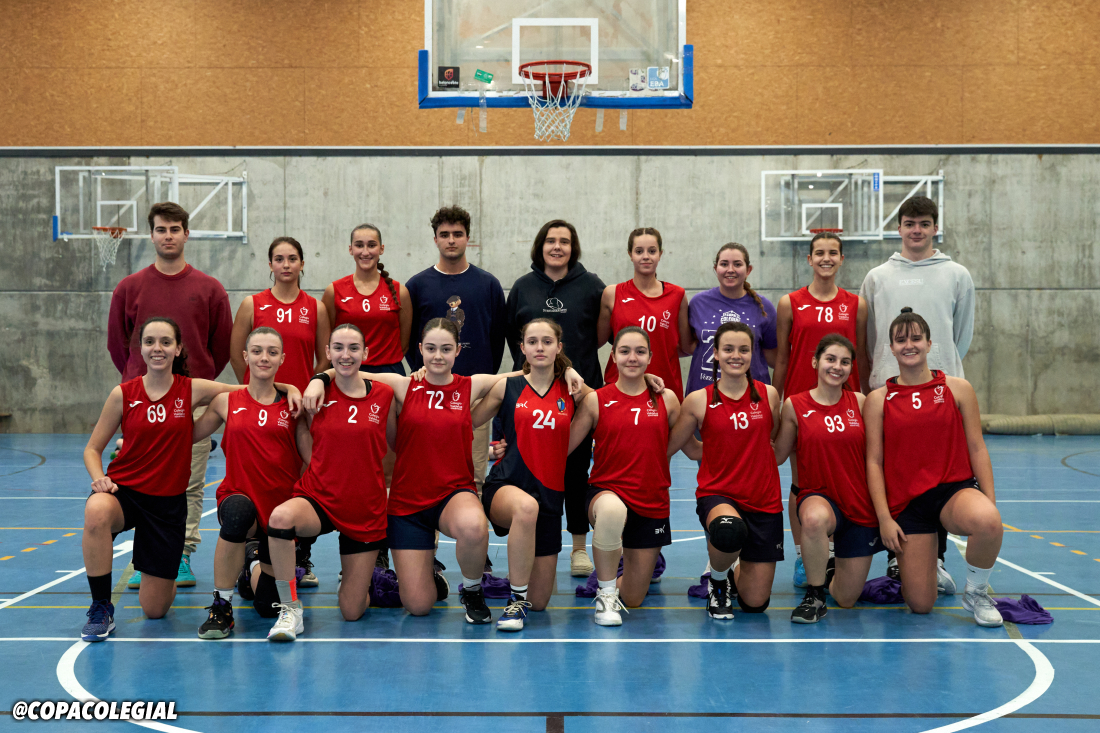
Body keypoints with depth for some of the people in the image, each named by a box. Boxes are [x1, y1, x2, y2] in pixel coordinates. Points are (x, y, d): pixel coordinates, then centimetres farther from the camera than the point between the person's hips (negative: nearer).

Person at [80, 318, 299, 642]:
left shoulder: (193, 390, -4)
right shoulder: (123, 394, -4)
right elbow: (93, 448, 4)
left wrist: (288, 388, -16)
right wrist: (99, 477, -16)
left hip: (169, 502, 0)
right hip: (124, 490, 0)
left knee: (155, 609, 2)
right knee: (96, 513, -39)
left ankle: (163, 576, 42)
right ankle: (101, 608, -19)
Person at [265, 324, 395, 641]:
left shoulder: (384, 395, -3)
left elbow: (393, 448, 11)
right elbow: (303, 431, 10)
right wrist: (316, 466, -2)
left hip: (366, 509, 1)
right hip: (319, 499, -1)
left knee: (352, 612, 2)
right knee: (280, 517, -38)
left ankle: (358, 579, 39)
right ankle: (291, 610, -21)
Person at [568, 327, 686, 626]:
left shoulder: (666, 399, 3)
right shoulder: (596, 400, -2)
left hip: (652, 502, 2)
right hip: (607, 491, -2)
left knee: (634, 600, 8)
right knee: (612, 511, -43)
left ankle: (623, 553, 45)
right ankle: (605, 593, -19)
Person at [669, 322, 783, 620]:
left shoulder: (769, 395, 3)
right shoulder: (698, 400, -3)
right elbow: (669, 447, 4)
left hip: (764, 501, 2)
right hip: (717, 495, -2)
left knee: (755, 603, 0)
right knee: (729, 529, -41)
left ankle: (735, 574, 39)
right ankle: (717, 581, -5)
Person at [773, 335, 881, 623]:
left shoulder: (860, 403, 1)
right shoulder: (795, 405, -3)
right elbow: (777, 456, 3)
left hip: (861, 504, 2)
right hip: (819, 497, -2)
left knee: (846, 599, 3)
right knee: (815, 518, -42)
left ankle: (834, 567, 42)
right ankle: (814, 597, -17)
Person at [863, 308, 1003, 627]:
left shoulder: (958, 389, 4)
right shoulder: (878, 399, 3)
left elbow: (977, 449, 5)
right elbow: (874, 461, 1)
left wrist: (990, 502, -5)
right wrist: (884, 518, -7)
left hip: (955, 488, 0)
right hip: (906, 502, 0)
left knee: (988, 523, -38)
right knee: (920, 606, -5)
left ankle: (976, 592, -7)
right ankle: (929, 568, 34)